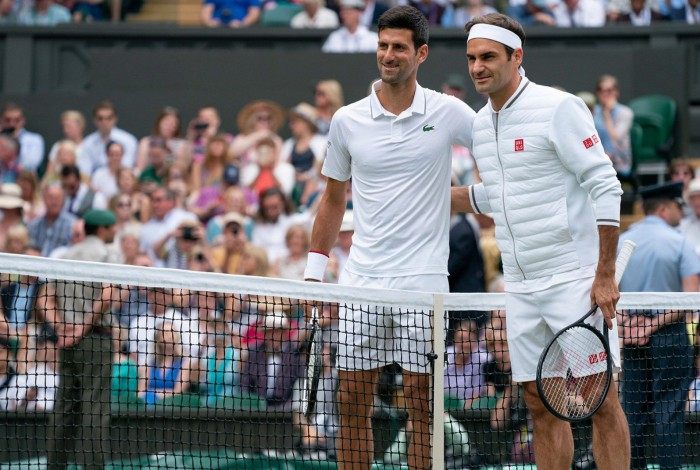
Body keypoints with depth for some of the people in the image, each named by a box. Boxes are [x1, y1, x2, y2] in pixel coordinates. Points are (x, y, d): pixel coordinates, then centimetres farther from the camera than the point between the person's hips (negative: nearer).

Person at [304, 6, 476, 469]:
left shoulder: (448, 113, -1)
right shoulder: (347, 121, 6)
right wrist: (315, 269, 13)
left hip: (423, 278, -3)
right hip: (362, 278, 3)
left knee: (422, 400, -2)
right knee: (352, 399, 4)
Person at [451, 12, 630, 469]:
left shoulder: (559, 108, -11)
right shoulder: (482, 123, 13)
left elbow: (605, 187, -14)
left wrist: (605, 276, -18)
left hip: (576, 279, -7)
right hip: (522, 289, 7)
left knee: (602, 401, -7)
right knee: (542, 405, 7)